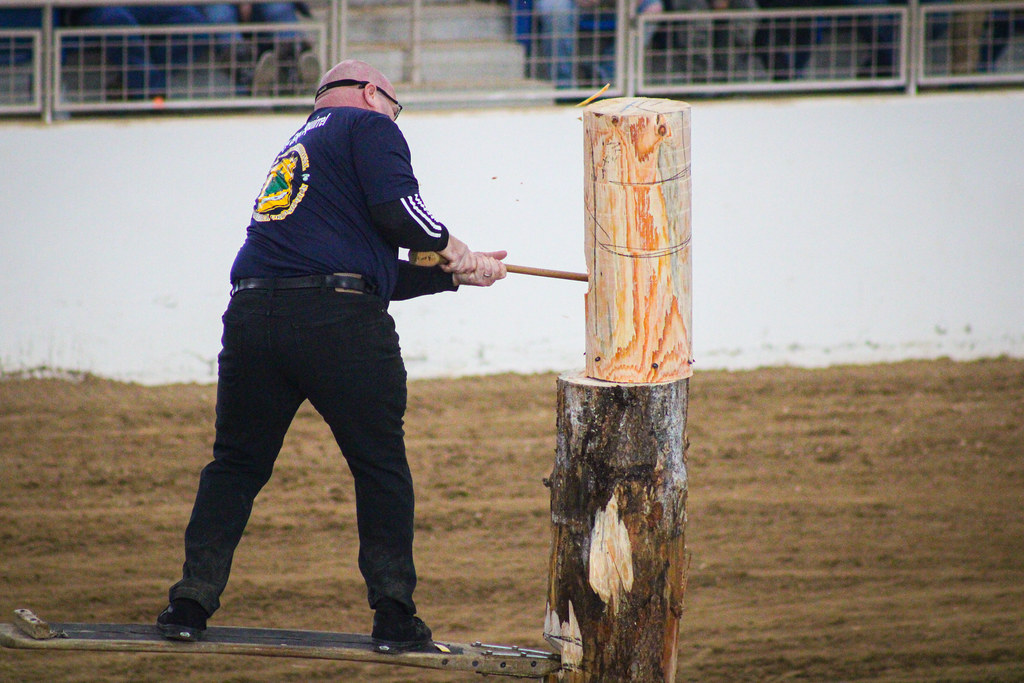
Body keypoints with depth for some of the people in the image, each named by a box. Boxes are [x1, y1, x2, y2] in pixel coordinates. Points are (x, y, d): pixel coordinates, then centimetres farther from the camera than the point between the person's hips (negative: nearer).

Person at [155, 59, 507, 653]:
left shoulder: (299, 146, 31)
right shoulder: (368, 126, 9)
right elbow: (396, 209, -10)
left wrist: (455, 275, 35)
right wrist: (455, 250, 7)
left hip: (252, 314, 6)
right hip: (338, 320, -6)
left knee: (237, 465, 16)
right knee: (381, 466, 8)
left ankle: (192, 603, 9)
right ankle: (394, 614, 7)